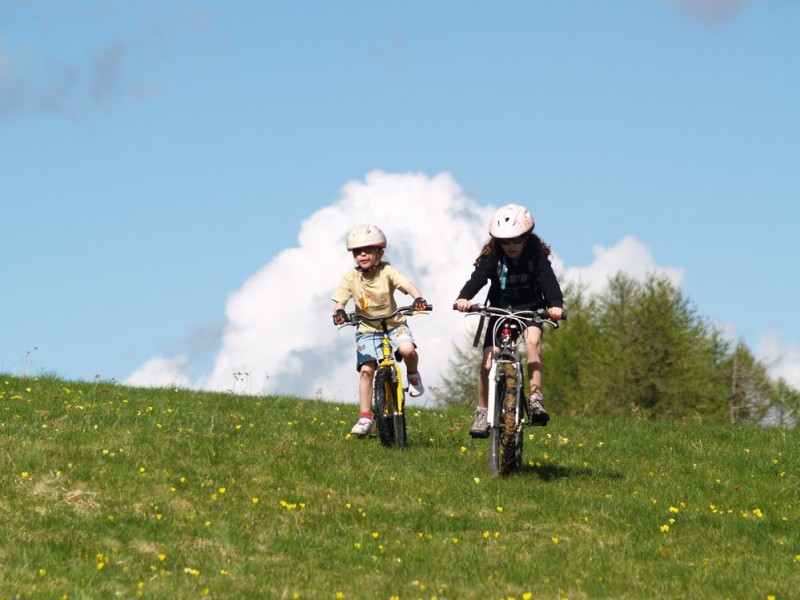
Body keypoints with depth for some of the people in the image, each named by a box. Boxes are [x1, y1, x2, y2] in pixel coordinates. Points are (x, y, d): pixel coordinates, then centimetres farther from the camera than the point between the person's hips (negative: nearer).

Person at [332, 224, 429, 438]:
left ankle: (413, 375, 3)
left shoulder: (386, 272, -11)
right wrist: (339, 312, -34)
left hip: (394, 325, -1)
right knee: (366, 370, -11)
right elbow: (339, 301, -11)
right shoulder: (351, 277, -7)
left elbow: (407, 285, -23)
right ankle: (365, 418, -3)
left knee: (407, 349, -31)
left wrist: (418, 299, -44)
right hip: (367, 330, 1)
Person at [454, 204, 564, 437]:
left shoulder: (536, 254, -14)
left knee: (533, 341, -32)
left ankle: (536, 398, -32)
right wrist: (464, 297, -49)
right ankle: (482, 412, 7)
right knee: (487, 363, -10)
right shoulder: (492, 255, -14)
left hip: (530, 308, -1)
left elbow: (548, 279, -28)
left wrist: (556, 303, -48)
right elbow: (478, 277, -29)